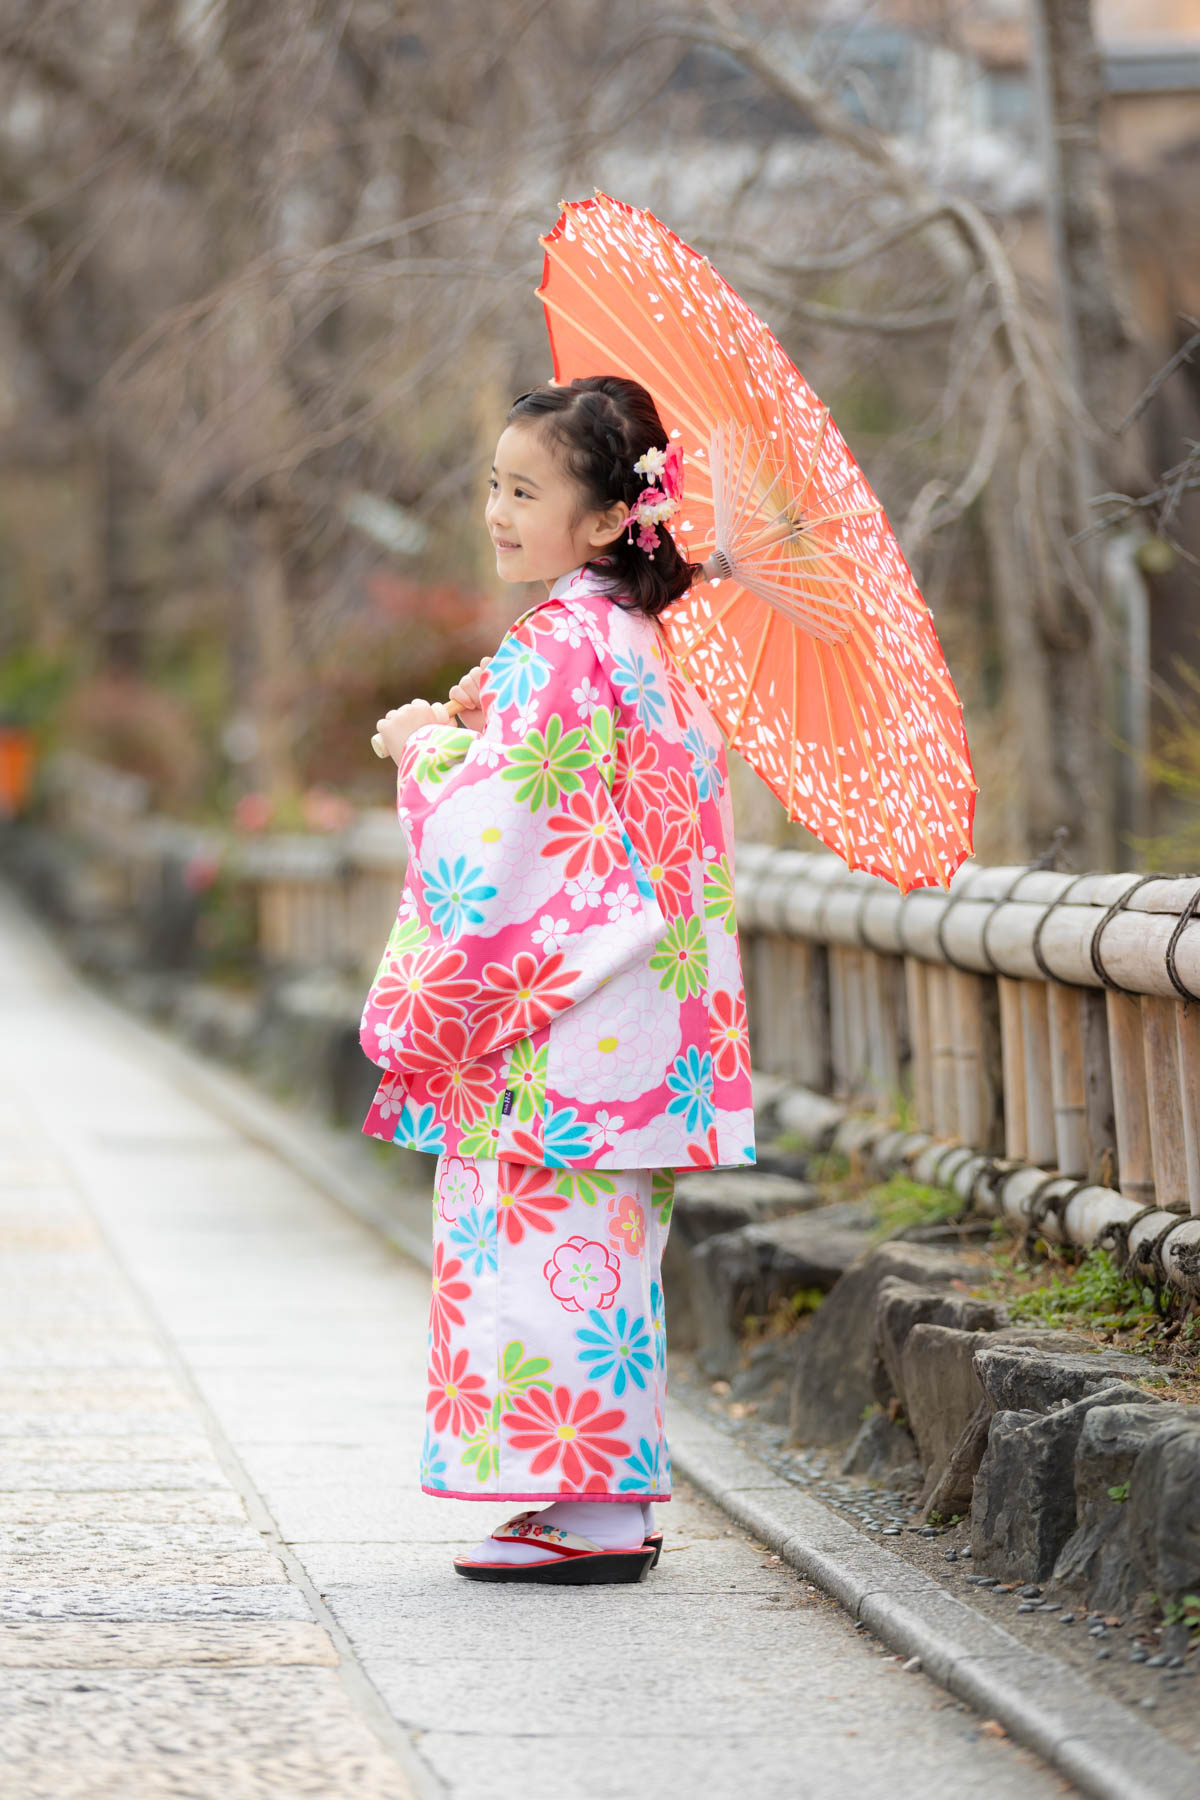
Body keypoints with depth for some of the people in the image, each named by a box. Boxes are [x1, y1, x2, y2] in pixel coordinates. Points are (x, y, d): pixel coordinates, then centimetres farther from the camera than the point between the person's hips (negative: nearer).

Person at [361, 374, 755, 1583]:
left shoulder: (557, 647, -16)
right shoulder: (632, 639, 13)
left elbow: (505, 822, -19)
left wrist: (429, 748, -2)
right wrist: (475, 735, 13)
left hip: (559, 1012, -10)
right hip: (632, 1008, 10)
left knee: (551, 1243, -7)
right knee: (600, 1243, 13)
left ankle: (592, 1515, -7)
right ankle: (613, 1500, 18)